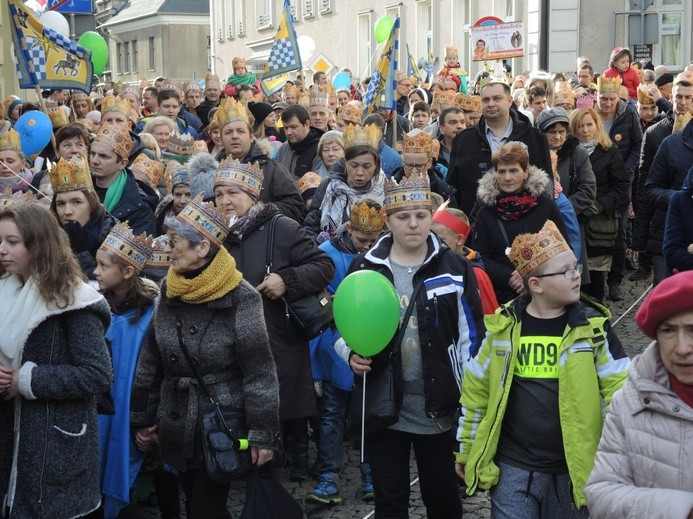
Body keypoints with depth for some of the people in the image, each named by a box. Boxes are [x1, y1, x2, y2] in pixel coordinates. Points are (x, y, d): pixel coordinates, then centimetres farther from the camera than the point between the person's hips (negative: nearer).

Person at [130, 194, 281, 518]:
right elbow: (150, 361, 9)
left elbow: (259, 373, -15)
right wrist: (142, 419, 12)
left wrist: (263, 434, -16)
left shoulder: (239, 298, -15)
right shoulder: (170, 291, 2)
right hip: (177, 430, 6)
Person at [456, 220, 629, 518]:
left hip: (573, 470, 0)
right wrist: (466, 449, 10)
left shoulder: (592, 327, -6)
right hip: (513, 468, 0)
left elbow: (619, 391, -3)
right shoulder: (503, 326, -4)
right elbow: (477, 388, 5)